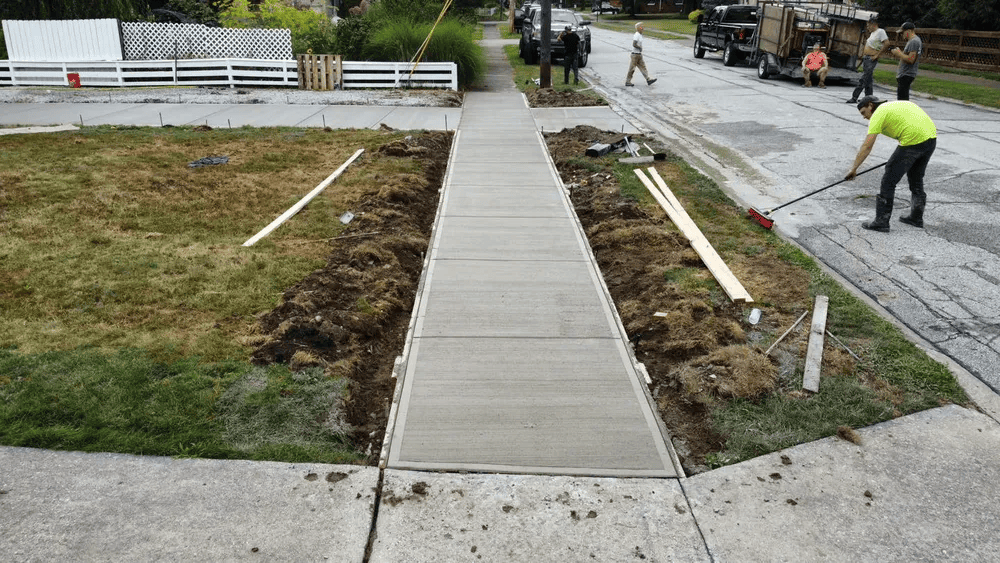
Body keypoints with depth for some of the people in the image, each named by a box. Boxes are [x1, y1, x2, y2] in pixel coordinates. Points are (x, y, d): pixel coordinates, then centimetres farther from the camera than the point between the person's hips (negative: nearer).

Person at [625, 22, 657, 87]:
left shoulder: (639, 35, 12)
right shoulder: (637, 35, -18)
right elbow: (634, 45, -27)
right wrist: (640, 48, -13)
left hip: (639, 55, 10)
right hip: (635, 54, -10)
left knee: (643, 67, 7)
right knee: (632, 69, -1)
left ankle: (648, 80, 6)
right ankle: (627, 82, 7)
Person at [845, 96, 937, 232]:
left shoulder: (879, 113, 0)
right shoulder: (895, 104, 24)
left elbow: (867, 146, -7)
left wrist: (854, 169, -6)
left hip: (913, 141, -9)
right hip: (931, 138, 9)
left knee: (889, 181, 0)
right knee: (916, 178, 24)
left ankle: (881, 222, 1)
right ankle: (916, 218, 34)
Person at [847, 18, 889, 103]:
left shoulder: (880, 31, -10)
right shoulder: (873, 33, 18)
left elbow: (886, 44, -18)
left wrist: (877, 55, -19)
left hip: (871, 59, -10)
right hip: (866, 58, 10)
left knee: (863, 79, -11)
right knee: (868, 80, 13)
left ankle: (854, 98, -13)